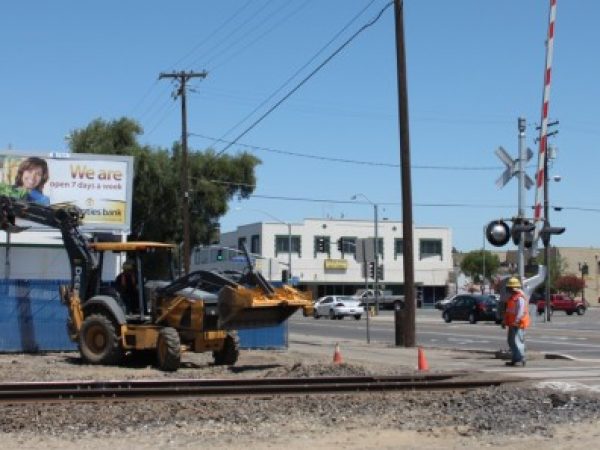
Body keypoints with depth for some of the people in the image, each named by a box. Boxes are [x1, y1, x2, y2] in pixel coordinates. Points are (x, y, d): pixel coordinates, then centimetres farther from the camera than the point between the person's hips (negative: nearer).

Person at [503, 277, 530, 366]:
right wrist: (505, 322, 22)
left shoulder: (520, 298, -15)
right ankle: (515, 359, 21)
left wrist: (516, 321, -31)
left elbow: (521, 311, -25)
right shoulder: (512, 297, 18)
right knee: (511, 341, 14)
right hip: (512, 324, 11)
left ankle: (521, 359, -9)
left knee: (517, 341, -12)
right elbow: (508, 311, 23)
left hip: (518, 324, -11)